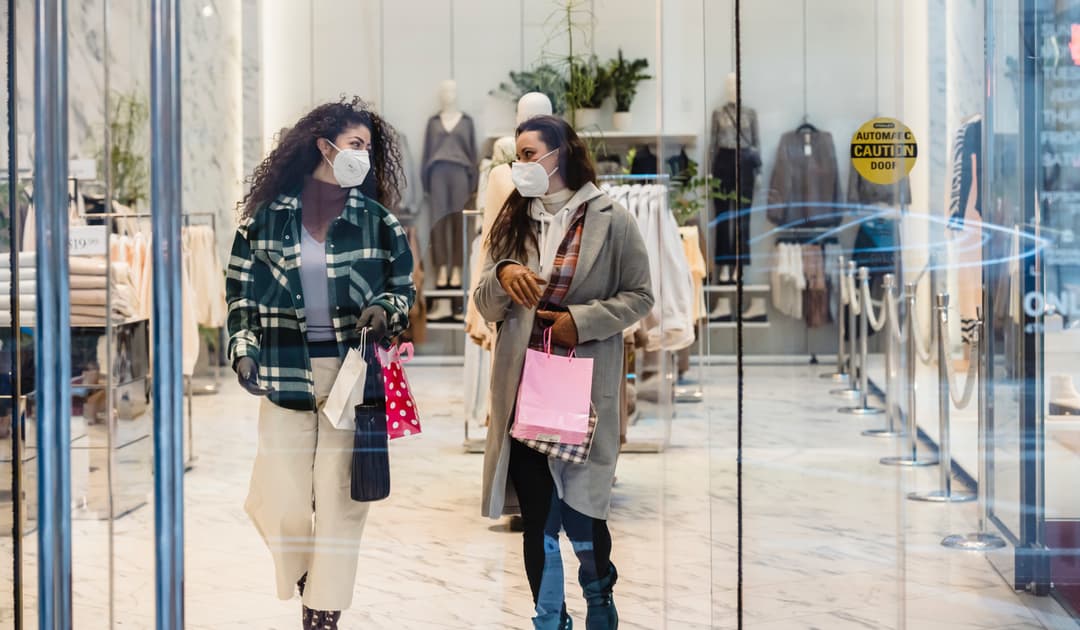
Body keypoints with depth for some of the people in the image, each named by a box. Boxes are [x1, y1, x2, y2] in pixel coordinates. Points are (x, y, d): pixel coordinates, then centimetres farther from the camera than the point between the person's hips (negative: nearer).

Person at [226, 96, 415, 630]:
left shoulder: (378, 220, 6)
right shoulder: (267, 214, 6)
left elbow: (404, 288, 13)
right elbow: (240, 289, 12)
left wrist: (384, 309, -9)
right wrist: (243, 351, 2)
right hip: (284, 374, 0)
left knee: (339, 499, 0)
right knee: (281, 505, -4)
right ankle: (305, 573, 27)